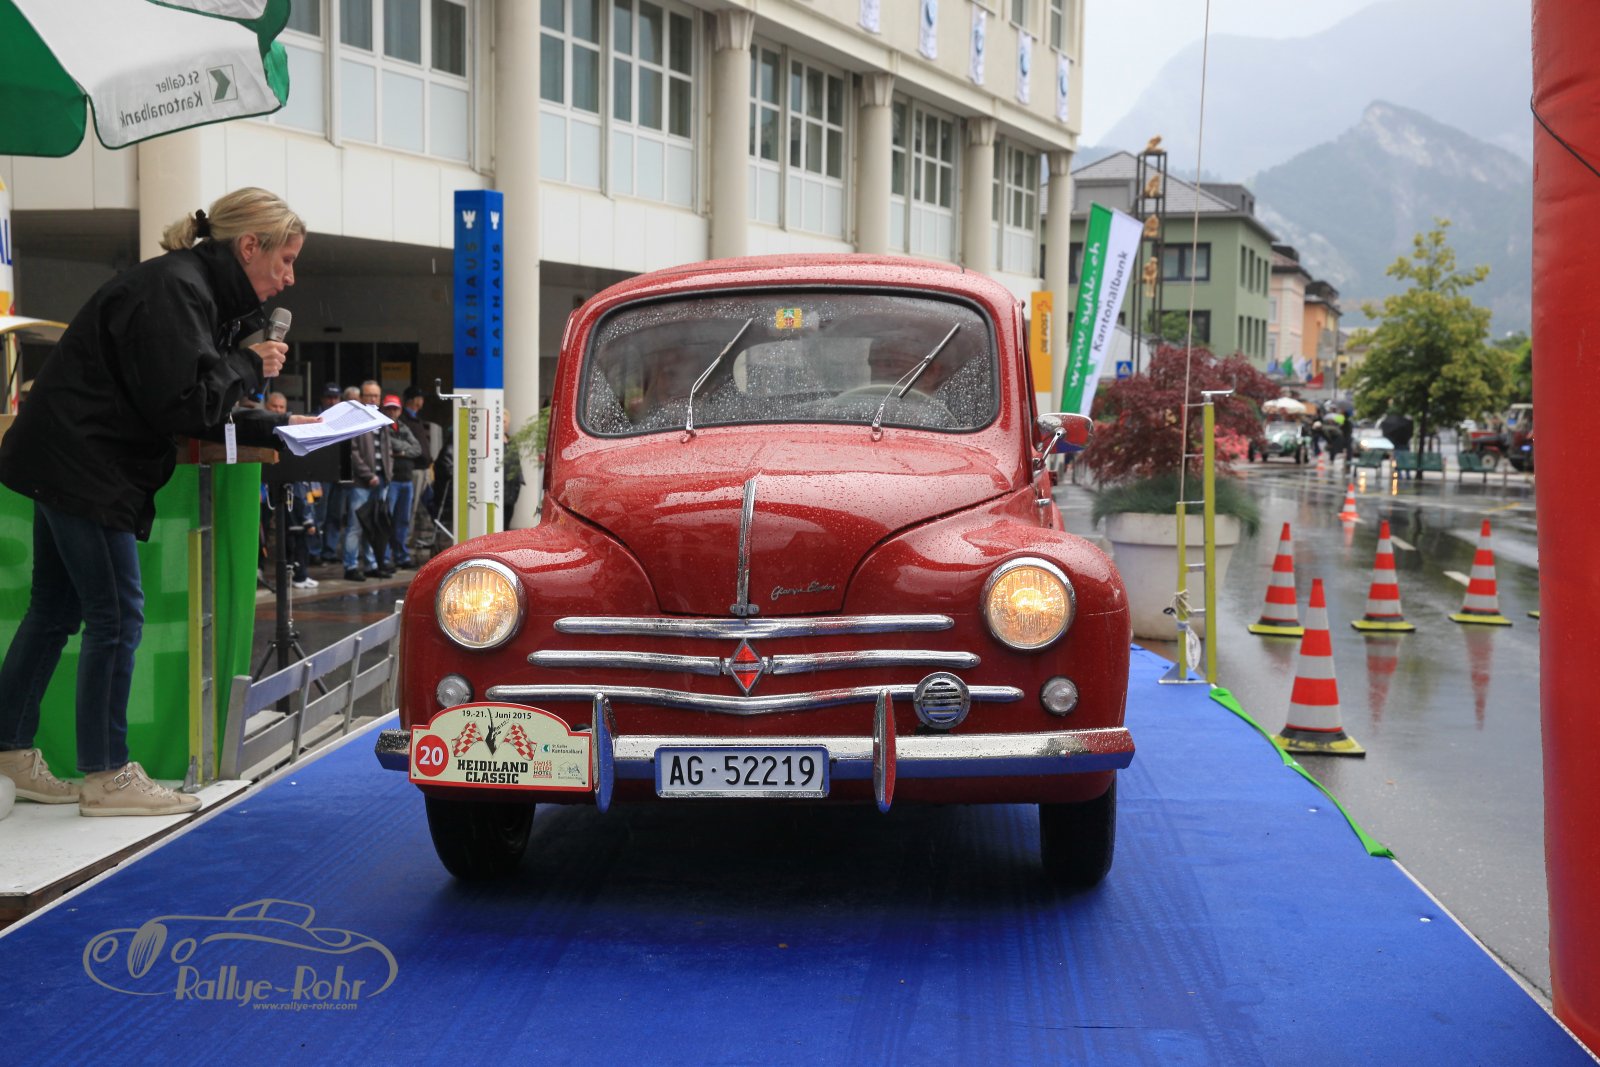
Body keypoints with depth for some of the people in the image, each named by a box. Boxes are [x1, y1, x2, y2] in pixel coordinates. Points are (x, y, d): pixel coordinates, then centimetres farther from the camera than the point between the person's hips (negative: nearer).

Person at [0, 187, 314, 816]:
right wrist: (249, 365, -11)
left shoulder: (201, 291, 13)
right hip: (78, 463, -11)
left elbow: (203, 410, 16)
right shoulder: (173, 291, -19)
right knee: (117, 616, -6)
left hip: (71, 463, 11)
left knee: (55, 611, 15)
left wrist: (277, 426, 6)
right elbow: (182, 404, -24)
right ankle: (107, 778, 2)